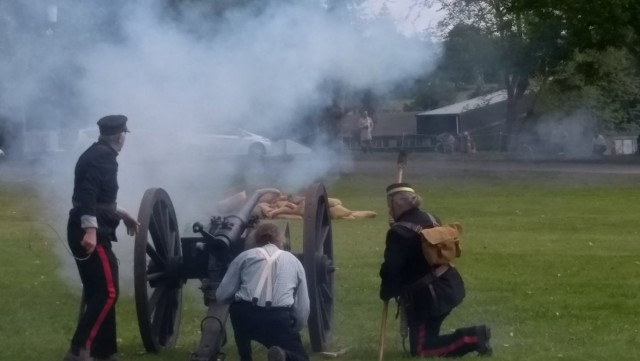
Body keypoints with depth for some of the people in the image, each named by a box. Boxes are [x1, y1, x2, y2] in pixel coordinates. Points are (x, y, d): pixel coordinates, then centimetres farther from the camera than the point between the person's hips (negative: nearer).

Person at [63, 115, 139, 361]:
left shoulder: (96, 153, 20)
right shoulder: (103, 156, -11)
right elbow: (88, 193, -24)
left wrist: (122, 214, 39)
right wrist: (90, 229, -32)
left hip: (86, 232, 10)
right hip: (91, 234, -10)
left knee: (97, 293, 14)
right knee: (108, 292, -14)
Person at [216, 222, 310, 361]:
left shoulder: (245, 256, 19)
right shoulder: (294, 261, 24)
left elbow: (222, 296, 15)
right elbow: (303, 308, 22)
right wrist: (293, 331, 41)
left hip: (245, 317, 1)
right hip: (279, 320, -1)